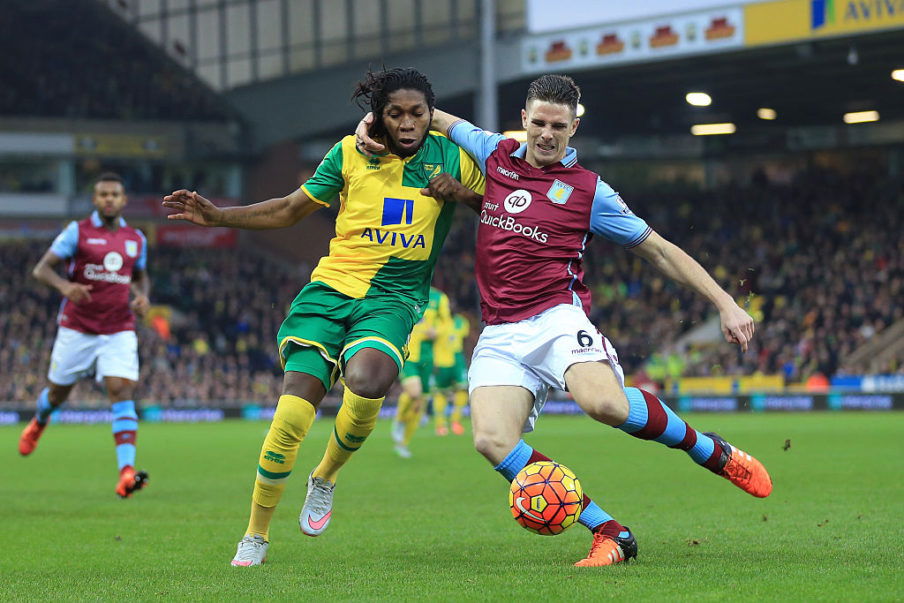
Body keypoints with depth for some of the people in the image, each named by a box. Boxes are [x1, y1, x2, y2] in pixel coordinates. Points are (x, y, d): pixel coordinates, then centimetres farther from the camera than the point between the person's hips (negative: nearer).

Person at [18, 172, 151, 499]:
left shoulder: (136, 239, 8)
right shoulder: (78, 232, -4)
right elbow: (41, 269, -8)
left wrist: (142, 295, 2)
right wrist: (65, 285, -29)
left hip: (119, 332, 2)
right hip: (77, 330, -1)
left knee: (122, 392, -16)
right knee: (58, 392, 12)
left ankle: (126, 474, -27)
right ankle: (39, 422, 52)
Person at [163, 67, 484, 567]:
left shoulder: (452, 158, 1)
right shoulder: (350, 154, 3)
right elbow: (290, 210, 14)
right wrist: (216, 216, 7)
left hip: (393, 298, -1)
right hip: (331, 287, 1)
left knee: (368, 380, -33)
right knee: (292, 413, -13)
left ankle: (326, 477, -2)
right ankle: (256, 534, 7)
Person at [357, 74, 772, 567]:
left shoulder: (588, 191, 5)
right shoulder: (495, 154, 14)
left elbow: (659, 251, 9)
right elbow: (428, 116, 29)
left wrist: (724, 303, 3)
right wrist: (372, 124, 12)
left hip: (557, 318, -4)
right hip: (500, 336, 4)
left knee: (604, 403, -36)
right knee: (492, 440, -25)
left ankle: (714, 452, -8)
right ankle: (609, 534, -17)